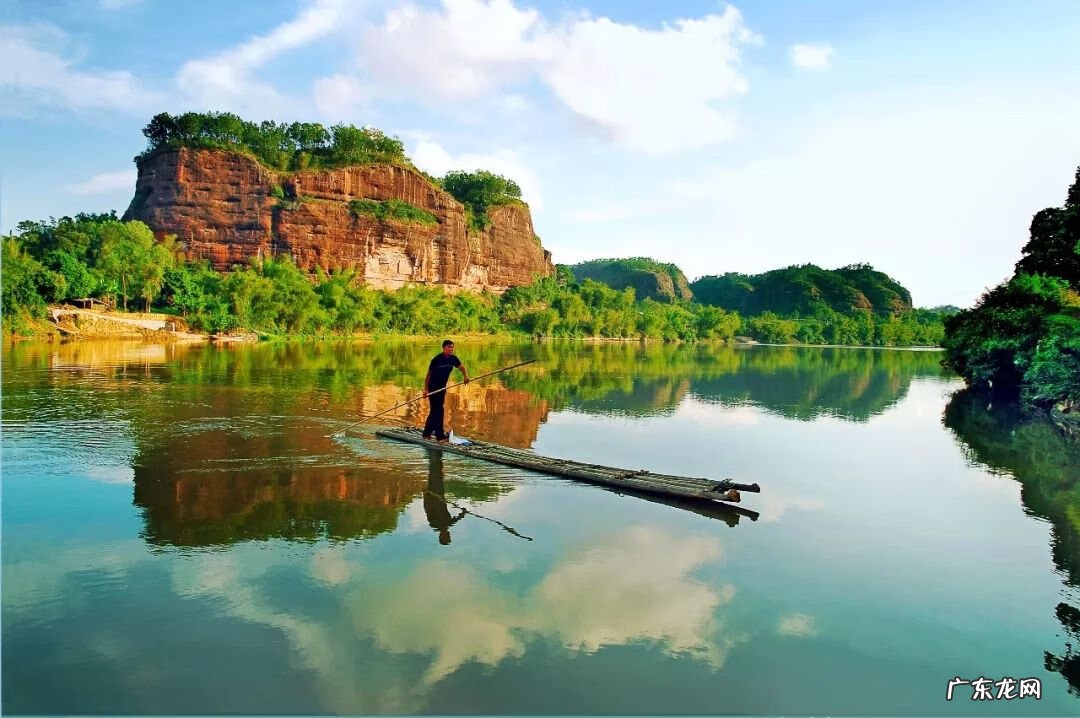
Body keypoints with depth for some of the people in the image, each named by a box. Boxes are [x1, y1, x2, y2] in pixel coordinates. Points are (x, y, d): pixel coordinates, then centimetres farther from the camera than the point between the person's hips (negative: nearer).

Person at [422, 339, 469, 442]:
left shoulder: (453, 359, 0)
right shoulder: (437, 359, -15)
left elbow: (461, 367, 9)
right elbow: (428, 374, -10)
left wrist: (466, 376, -13)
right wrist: (425, 389, -12)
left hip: (442, 387, 7)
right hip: (433, 388, -7)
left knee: (434, 411, 13)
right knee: (438, 411, -9)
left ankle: (427, 433, 24)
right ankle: (440, 436, -5)